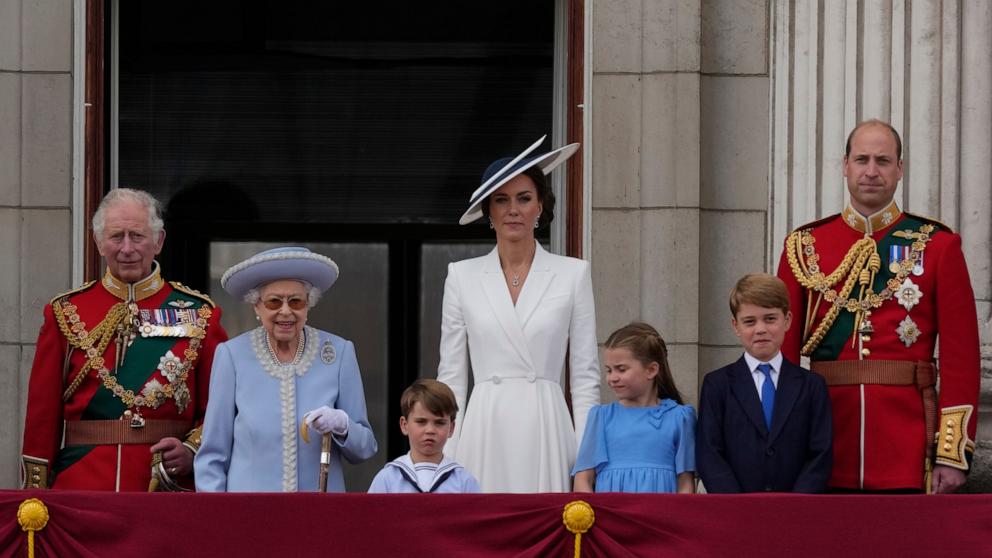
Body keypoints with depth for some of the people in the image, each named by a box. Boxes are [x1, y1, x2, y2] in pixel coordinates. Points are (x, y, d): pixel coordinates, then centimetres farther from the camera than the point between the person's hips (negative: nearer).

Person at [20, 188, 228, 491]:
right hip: (81, 488, 0)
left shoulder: (199, 315, 5)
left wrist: (192, 451, -13)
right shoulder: (66, 313, 6)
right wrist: (36, 496, 1)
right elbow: (42, 412, 6)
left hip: (168, 489, 0)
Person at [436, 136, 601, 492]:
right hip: (484, 432, 1)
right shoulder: (463, 276, 9)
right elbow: (451, 375, 10)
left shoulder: (573, 275, 6)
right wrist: (445, 457, 2)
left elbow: (586, 375, 6)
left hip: (545, 431, -1)